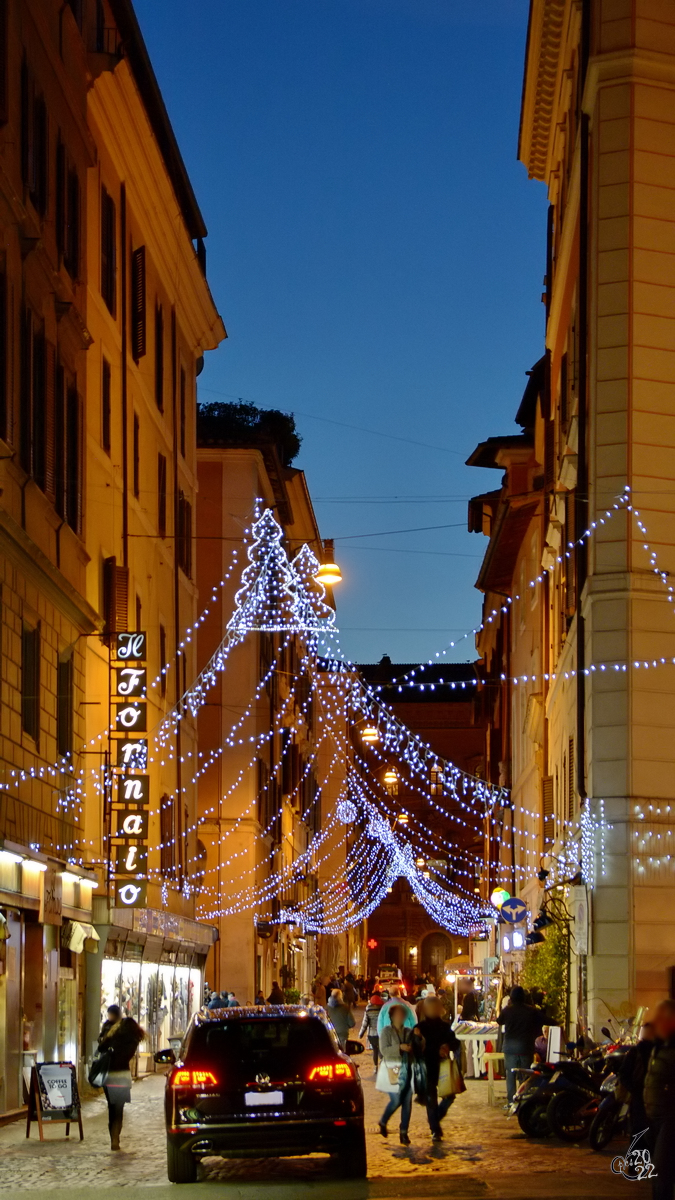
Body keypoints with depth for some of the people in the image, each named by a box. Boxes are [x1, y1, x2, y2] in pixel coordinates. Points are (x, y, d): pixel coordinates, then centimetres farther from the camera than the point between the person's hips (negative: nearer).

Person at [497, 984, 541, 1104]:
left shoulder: (507, 1010, -8)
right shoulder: (532, 1011, -6)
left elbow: (499, 1021, 11)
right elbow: (539, 1027, 1)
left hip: (510, 1046, -1)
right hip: (526, 1046, 1)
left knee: (510, 1074, 5)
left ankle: (511, 1101, 2)